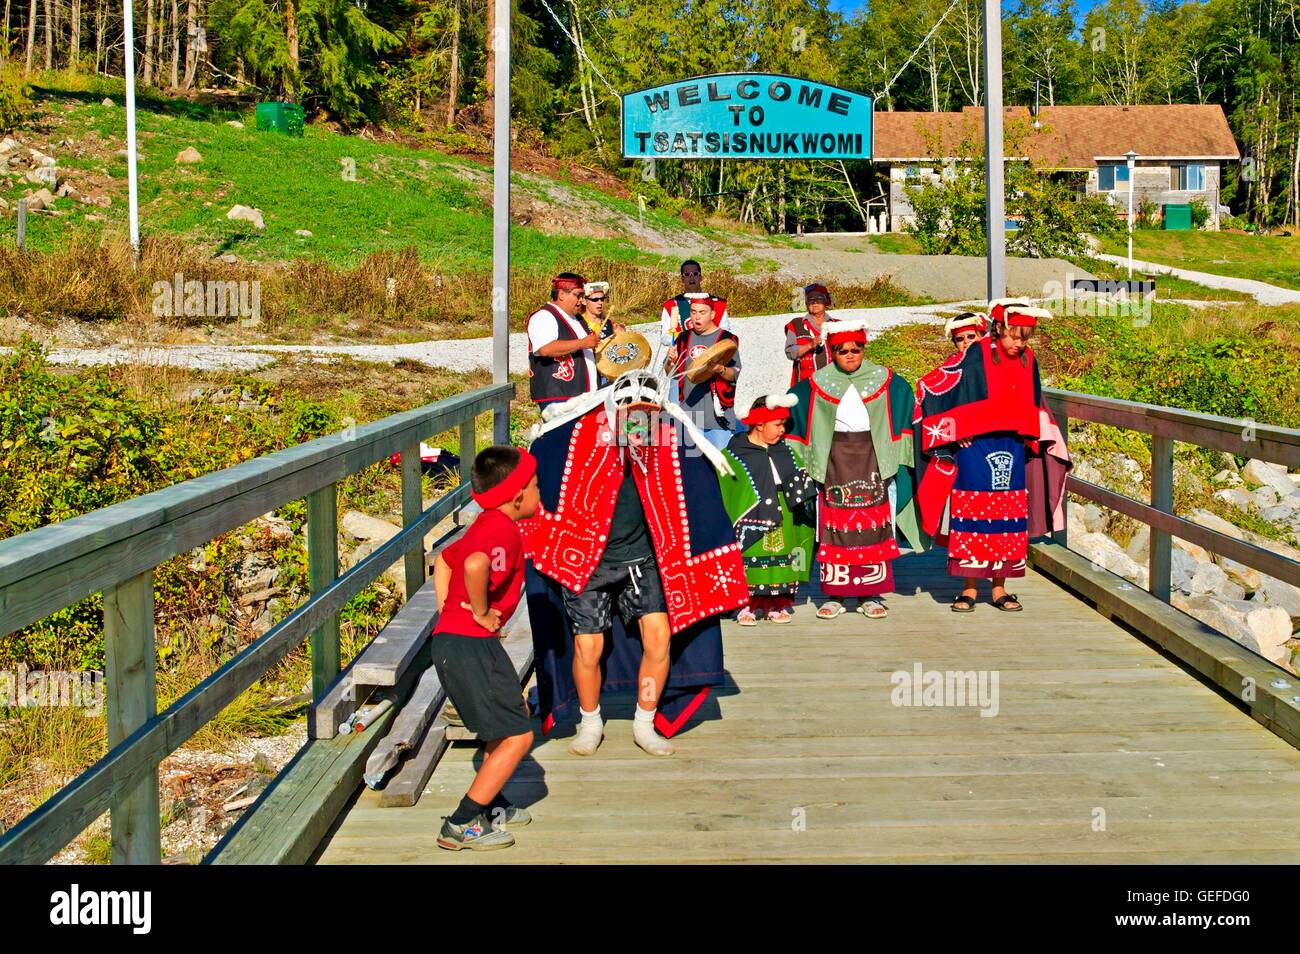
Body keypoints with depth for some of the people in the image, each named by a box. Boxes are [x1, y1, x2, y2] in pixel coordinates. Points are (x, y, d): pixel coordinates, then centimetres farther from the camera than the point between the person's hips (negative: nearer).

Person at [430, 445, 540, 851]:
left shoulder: (484, 526, 16)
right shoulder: (503, 530, -16)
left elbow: (443, 560, 32)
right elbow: (475, 565, -38)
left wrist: (448, 611, 23)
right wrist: (480, 612, -23)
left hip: (452, 639, 10)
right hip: (469, 646, -10)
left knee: (505, 728, 25)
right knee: (517, 735, -5)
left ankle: (492, 807, 36)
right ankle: (461, 825, -1)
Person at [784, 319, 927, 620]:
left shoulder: (885, 381, 4)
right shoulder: (816, 384, 3)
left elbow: (904, 409, 10)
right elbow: (791, 407, 9)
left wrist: (899, 454, 4)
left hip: (872, 457, 0)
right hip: (833, 457, 0)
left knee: (874, 526, -2)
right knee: (833, 527, -3)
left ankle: (870, 595, 4)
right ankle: (834, 595, 3)